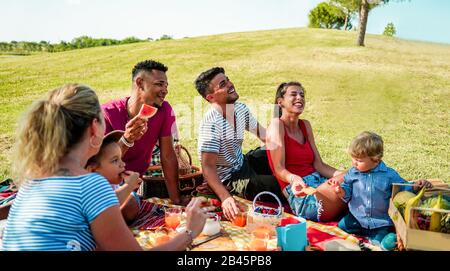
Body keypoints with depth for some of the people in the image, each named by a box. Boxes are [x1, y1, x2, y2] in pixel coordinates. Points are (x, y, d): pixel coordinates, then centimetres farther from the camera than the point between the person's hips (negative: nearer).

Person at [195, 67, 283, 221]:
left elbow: (263, 135, 8)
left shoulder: (241, 108, -4)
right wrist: (225, 198, -44)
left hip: (242, 163, 8)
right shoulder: (211, 123, -29)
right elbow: (208, 167, -32)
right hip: (229, 179, -8)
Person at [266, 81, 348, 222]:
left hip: (319, 182, 7)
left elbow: (318, 164, 12)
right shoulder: (277, 124, -3)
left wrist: (343, 175, -3)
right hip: (300, 192, -7)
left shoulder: (305, 125, 18)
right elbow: (279, 169, -12)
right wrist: (294, 179, -33)